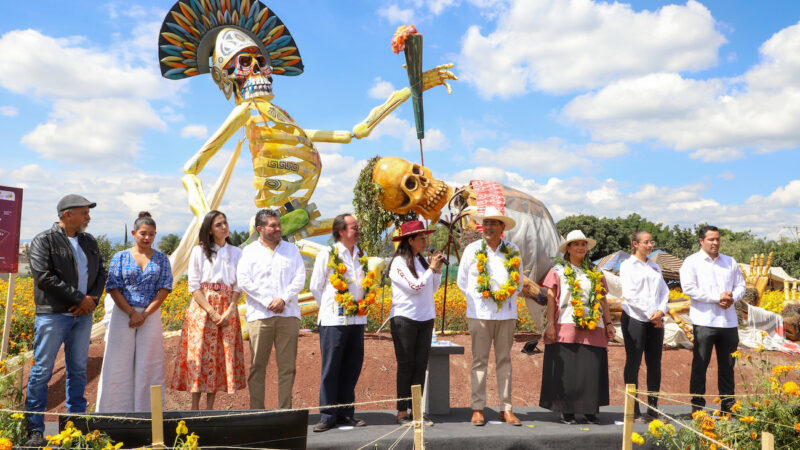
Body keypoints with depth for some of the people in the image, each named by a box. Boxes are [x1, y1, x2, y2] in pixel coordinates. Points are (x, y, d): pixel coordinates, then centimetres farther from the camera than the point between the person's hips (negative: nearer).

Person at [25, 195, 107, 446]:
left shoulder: (89, 242, 14)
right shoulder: (43, 241, -5)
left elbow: (100, 272, 13)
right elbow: (44, 277, -15)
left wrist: (93, 299, -6)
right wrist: (80, 298, -15)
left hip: (83, 315, 6)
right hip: (52, 315, -6)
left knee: (78, 370, 11)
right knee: (42, 371, -1)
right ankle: (35, 430, 7)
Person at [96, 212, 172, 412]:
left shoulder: (161, 259, 7)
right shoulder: (120, 257, 5)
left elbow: (165, 289, 0)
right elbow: (113, 288, -1)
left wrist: (145, 314, -10)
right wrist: (131, 312, -12)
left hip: (151, 316, 1)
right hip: (123, 315, 0)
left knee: (148, 365, 2)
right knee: (119, 365, 1)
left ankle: (146, 411, 9)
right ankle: (115, 411, 10)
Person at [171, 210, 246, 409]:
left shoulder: (236, 253, 11)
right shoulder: (199, 251, 4)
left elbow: (238, 287, 7)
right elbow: (194, 286, -2)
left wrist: (229, 311, -9)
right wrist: (212, 312, -12)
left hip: (227, 311, 2)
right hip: (202, 309, -2)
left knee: (220, 356, 0)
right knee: (199, 354, -5)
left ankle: (210, 407, 8)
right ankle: (195, 407, 3)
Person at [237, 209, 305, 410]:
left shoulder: (292, 249, 16)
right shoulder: (249, 251, 9)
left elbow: (300, 279, 7)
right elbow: (243, 281, -2)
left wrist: (283, 299, -8)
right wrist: (268, 302, -9)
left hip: (288, 314, 2)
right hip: (259, 315, -1)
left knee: (287, 365, 1)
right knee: (257, 365, 0)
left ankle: (285, 410, 8)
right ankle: (256, 411, 8)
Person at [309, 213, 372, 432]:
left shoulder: (362, 256, 11)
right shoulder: (327, 255, -3)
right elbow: (315, 287, 2)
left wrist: (360, 306, 13)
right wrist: (330, 308, 5)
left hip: (357, 319, 5)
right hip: (334, 321, -5)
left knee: (352, 368, 8)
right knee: (330, 369, 0)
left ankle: (346, 413, 19)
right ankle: (327, 416, 8)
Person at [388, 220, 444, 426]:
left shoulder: (421, 261, 12)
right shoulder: (399, 262, -9)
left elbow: (433, 289, 18)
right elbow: (416, 287, -16)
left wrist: (438, 270, 4)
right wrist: (432, 269, -8)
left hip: (425, 318, 6)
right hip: (405, 318, -6)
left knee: (421, 366, 7)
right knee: (406, 366, -1)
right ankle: (402, 413, 8)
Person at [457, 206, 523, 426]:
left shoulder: (513, 251, 8)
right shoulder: (472, 249, 3)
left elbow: (519, 281, 18)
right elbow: (462, 281, 11)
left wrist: (508, 297, 7)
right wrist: (475, 300, 6)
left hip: (506, 313, 2)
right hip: (480, 313, -2)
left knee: (504, 360, 7)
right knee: (480, 360, 0)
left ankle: (506, 409, 13)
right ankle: (477, 409, 6)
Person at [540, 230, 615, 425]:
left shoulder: (595, 273, 18)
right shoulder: (558, 270, 6)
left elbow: (602, 300, 19)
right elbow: (551, 298, -1)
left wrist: (608, 323, 12)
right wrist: (550, 324, -8)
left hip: (592, 329, 3)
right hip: (566, 328, -3)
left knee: (592, 370, 0)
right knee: (566, 370, -3)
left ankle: (590, 411, 13)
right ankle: (567, 411, 8)